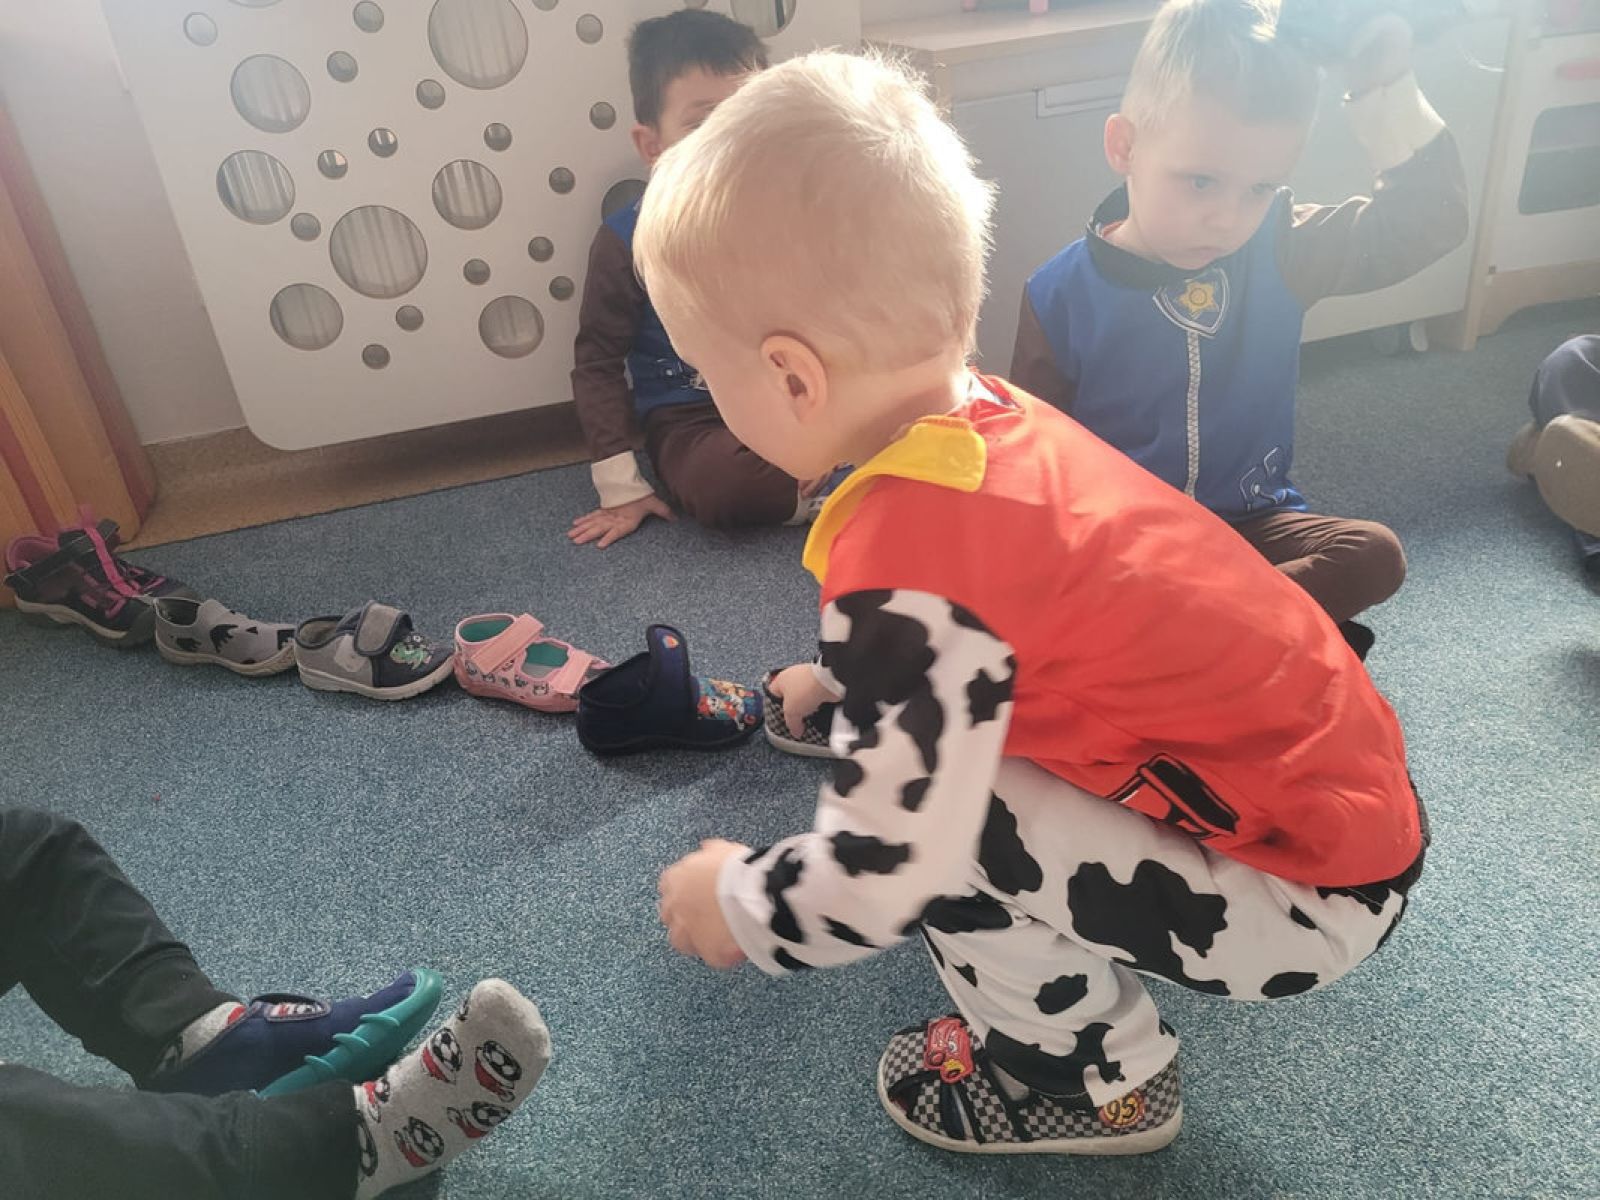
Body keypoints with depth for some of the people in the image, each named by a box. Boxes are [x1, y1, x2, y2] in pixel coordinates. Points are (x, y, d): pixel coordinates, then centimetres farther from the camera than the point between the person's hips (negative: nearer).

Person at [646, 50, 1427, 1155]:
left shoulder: (903, 567, -31)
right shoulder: (989, 413, -3)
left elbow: (886, 874, -28)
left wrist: (737, 904, -6)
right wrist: (841, 680, 33)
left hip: (1306, 898, -8)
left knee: (944, 826, -18)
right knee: (938, 726, 11)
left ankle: (1105, 1086, 8)